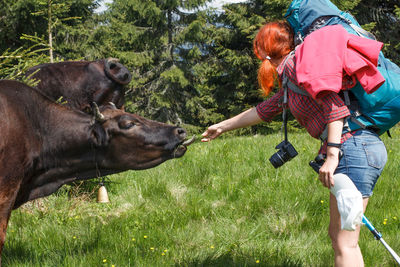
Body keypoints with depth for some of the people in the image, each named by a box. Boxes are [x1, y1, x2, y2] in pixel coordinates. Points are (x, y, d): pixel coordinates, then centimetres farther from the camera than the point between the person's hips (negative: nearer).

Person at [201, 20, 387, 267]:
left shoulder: (294, 63, -4)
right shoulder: (291, 87, 26)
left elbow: (332, 100, -17)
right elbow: (265, 110, 41)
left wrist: (332, 154, -23)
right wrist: (223, 127, 52)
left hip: (354, 146, -10)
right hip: (367, 150, 10)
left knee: (345, 243, -9)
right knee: (338, 236, 15)